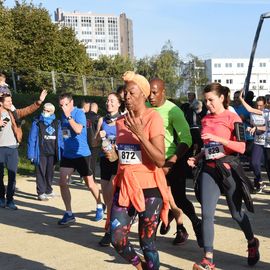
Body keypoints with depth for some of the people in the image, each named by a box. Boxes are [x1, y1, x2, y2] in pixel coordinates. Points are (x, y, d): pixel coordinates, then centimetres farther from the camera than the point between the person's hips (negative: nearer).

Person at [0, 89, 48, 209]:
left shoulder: (14, 113, 8)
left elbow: (28, 110, 1)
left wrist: (39, 101, -12)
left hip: (13, 148, 3)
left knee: (12, 176, 1)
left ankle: (10, 200, 7)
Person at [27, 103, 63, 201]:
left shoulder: (57, 123, 7)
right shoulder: (37, 123, -3)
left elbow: (60, 138, 8)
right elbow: (32, 139, -6)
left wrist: (61, 152, 4)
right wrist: (31, 154, -11)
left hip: (53, 153, 4)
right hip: (41, 153, -4)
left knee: (50, 172, 14)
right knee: (41, 172, -1)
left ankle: (48, 190, 29)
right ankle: (41, 193, 6)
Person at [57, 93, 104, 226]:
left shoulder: (79, 113, -13)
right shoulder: (63, 115, 7)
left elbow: (78, 129, -29)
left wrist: (69, 115, -28)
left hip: (82, 154, -6)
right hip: (67, 154, 6)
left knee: (90, 183, 7)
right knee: (62, 183, -6)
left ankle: (100, 206, 32)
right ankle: (69, 214, 3)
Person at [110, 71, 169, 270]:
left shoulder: (153, 118, -11)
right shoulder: (121, 121, 7)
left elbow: (160, 160, -20)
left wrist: (140, 133, -25)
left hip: (148, 189, -5)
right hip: (124, 187, 5)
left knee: (147, 242, 3)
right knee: (117, 239, -1)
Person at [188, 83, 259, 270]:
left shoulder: (232, 118, -8)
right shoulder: (206, 120, 10)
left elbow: (241, 147, -14)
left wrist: (219, 138, -24)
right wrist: (197, 158, 5)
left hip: (229, 169, -4)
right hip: (209, 170, 4)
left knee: (236, 213, 9)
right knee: (206, 214, -8)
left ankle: (252, 243, 38)